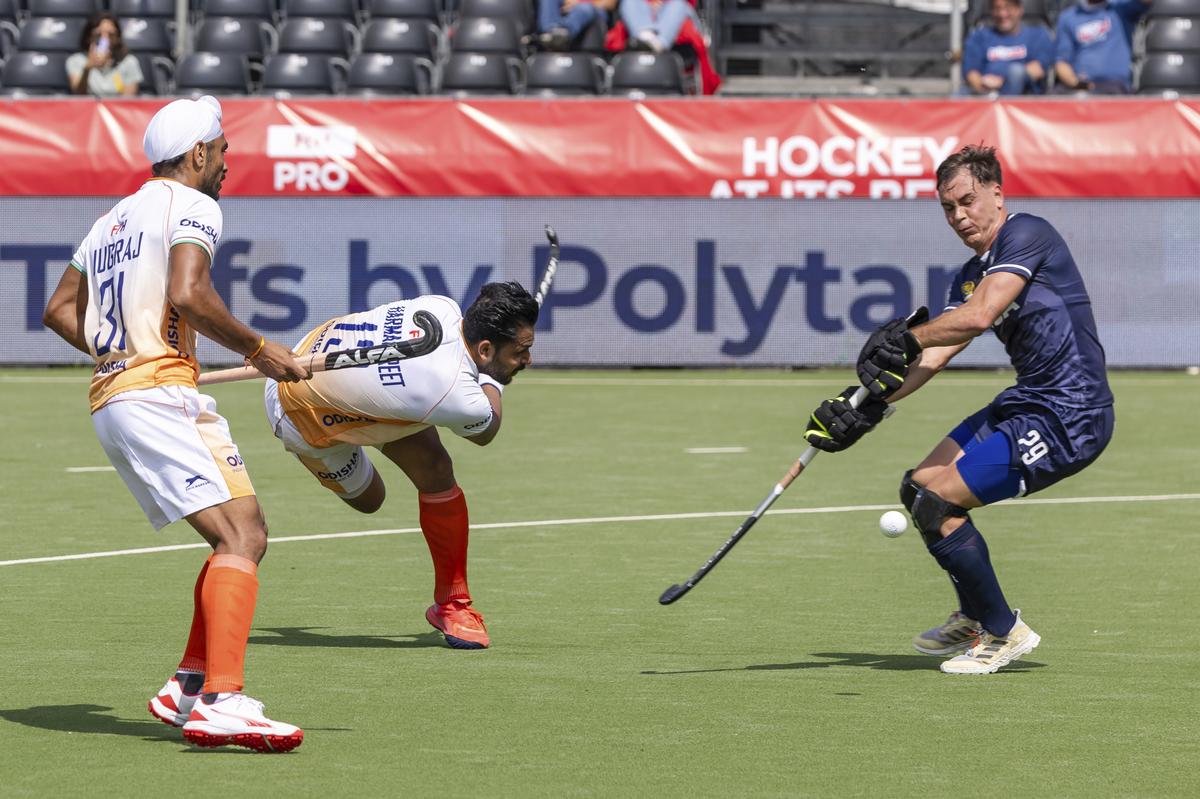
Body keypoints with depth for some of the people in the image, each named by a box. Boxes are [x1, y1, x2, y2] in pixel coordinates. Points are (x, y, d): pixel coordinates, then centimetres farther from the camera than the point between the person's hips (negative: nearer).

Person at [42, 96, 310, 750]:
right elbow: (187, 295, -19)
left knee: (248, 534, 13)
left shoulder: (112, 220, 25)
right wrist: (258, 350, -9)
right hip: (159, 396, -10)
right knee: (239, 537, -20)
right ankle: (222, 702, -36)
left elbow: (59, 309, 31)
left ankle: (187, 689, 8)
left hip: (111, 401, 10)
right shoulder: (190, 206, -2)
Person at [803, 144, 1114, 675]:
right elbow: (935, 356, 5)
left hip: (1069, 420, -10)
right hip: (1027, 403, 10)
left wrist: (908, 336, -22)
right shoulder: (970, 276, 15)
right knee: (921, 487, 17)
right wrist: (871, 403, -8)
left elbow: (980, 315, -26)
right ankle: (974, 621, 32)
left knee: (934, 503, -13)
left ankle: (1003, 633, 3)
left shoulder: (1026, 234, -12)